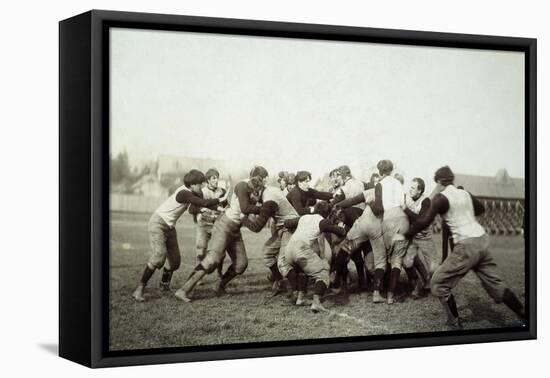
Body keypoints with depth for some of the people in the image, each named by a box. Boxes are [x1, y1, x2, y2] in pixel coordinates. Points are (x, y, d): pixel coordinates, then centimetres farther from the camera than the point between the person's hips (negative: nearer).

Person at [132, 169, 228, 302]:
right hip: (158, 223, -9)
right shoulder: (184, 193, -25)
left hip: (169, 227, 9)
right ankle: (139, 289, -19)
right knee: (159, 256, -25)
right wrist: (220, 200, -16)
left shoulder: (190, 191, 3)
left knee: (175, 260, 5)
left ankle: (164, 284, 33)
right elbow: (204, 203, -29)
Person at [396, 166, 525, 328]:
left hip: (467, 245, -7)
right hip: (482, 240, 7)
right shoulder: (464, 193, 14)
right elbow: (481, 208, 32)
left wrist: (405, 236, -4)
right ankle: (524, 317, 14)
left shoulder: (441, 198, -6)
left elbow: (425, 221, -13)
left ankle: (455, 323, 4)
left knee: (439, 283, 3)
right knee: (494, 284, 15)